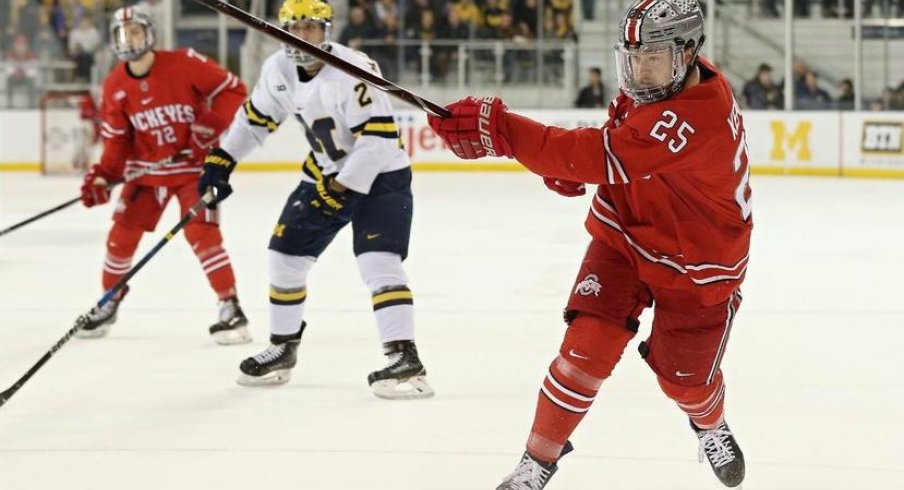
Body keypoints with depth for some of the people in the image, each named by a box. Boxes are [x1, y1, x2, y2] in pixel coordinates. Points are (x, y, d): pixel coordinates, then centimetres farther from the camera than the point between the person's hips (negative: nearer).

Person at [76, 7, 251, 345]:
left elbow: (233, 90, -12)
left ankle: (231, 308, -12)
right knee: (122, 232, 4)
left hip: (194, 165, -5)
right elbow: (116, 139, 3)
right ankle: (109, 302, 26)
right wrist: (102, 176, -10)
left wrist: (210, 125, -23)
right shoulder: (115, 86, -3)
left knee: (201, 231, -18)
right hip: (146, 169, 5)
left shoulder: (184, 64, -17)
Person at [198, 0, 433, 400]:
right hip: (326, 175, 8)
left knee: (377, 261, -23)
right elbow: (256, 117, 13)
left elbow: (379, 138, -30)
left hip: (379, 176, -8)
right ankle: (283, 348, 27)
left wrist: (343, 187, -29)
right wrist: (221, 159, 8)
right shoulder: (279, 69, -4)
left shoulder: (353, 69, -27)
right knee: (285, 254, 9)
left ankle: (405, 359, -25)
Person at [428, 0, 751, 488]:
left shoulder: (699, 117, -37)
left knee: (684, 377, 10)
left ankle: (711, 427, 46)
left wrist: (498, 129, -46)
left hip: (696, 262, -5)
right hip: (624, 234, 5)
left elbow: (603, 156, -44)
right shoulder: (661, 79, -10)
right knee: (588, 343, -12)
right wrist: (571, 166, -5)